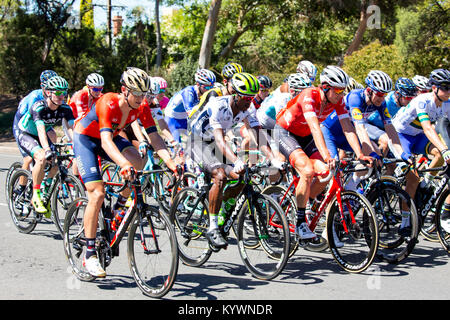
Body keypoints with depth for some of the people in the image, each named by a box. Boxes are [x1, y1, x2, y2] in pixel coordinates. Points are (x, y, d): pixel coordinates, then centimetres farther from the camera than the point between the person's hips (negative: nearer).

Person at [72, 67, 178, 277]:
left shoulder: (141, 108, -17)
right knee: (97, 194, -19)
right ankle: (89, 254, -12)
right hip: (85, 138, -5)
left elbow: (154, 137, -20)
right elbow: (106, 141, -45)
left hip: (110, 137, 5)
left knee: (137, 163, -26)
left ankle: (120, 206, -1)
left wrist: (170, 162, -37)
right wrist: (123, 164, -61)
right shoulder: (108, 103, -34)